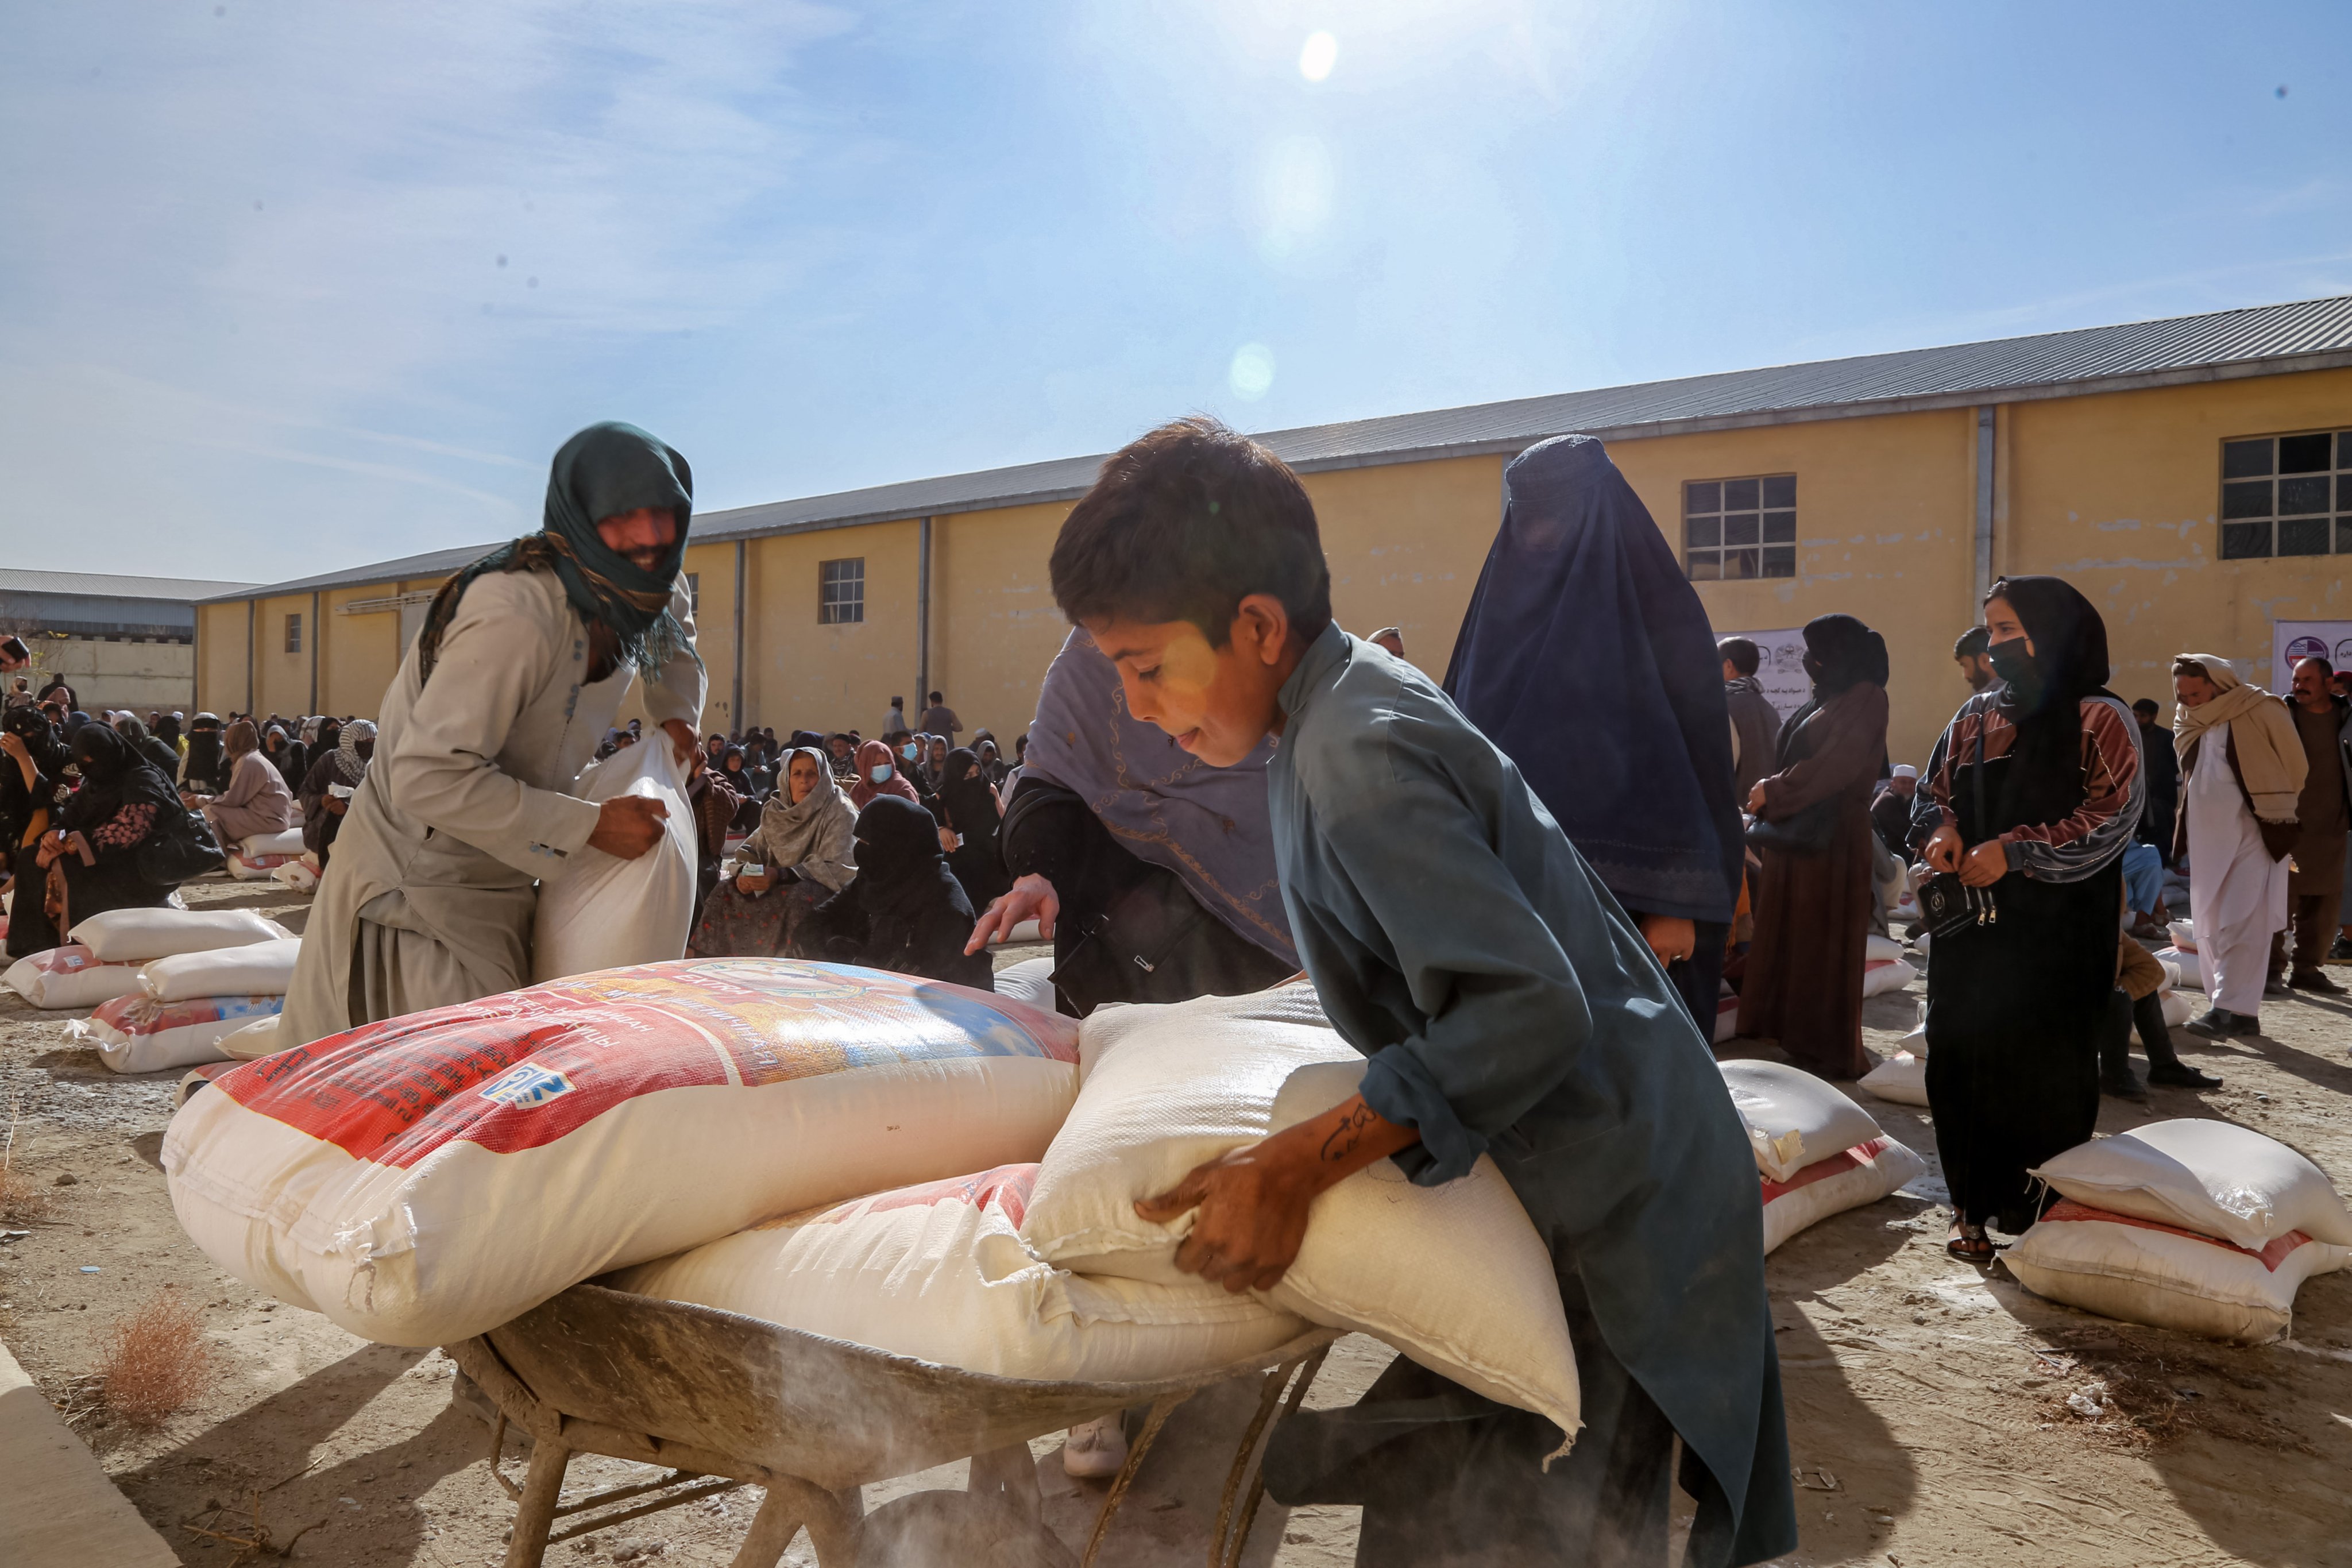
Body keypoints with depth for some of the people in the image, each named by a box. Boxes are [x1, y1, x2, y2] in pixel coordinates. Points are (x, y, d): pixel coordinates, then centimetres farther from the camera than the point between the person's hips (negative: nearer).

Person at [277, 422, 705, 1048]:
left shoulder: (628, 592, -2)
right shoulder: (515, 615, -31)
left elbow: (672, 620, 25)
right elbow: (429, 777, -34)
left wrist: (677, 710, 8)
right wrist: (591, 826, -30)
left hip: (495, 879, 9)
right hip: (417, 888, -9)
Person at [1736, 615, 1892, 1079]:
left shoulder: (1865, 699, -10)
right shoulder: (1828, 698, 16)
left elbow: (1833, 766, -18)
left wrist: (1772, 792, -9)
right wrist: (1772, 790, 0)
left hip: (1830, 837, -8)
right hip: (1799, 833, 8)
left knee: (1823, 944, -3)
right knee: (1794, 939, 11)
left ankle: (1834, 1052, 6)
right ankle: (1802, 1039, 19)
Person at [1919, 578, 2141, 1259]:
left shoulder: (2099, 719, -3)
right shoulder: (1977, 715, 11)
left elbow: (2110, 817, -10)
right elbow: (1938, 790, 18)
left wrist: (2012, 851, -16)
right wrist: (1945, 830, -4)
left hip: (2059, 929, -4)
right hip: (1971, 921, 4)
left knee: (2046, 1063, -2)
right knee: (1963, 1053, 0)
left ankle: (2048, 1208, 14)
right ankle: (1975, 1206, 10)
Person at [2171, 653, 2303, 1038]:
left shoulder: (2261, 712, -9)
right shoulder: (2188, 723, 7)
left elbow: (2296, 767, 1)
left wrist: (2274, 812, 8)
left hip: (2253, 835, -6)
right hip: (2207, 839, 6)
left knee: (2242, 926, -12)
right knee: (2209, 928, 6)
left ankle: (2228, 1010, -15)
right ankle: (2239, 1010, 14)